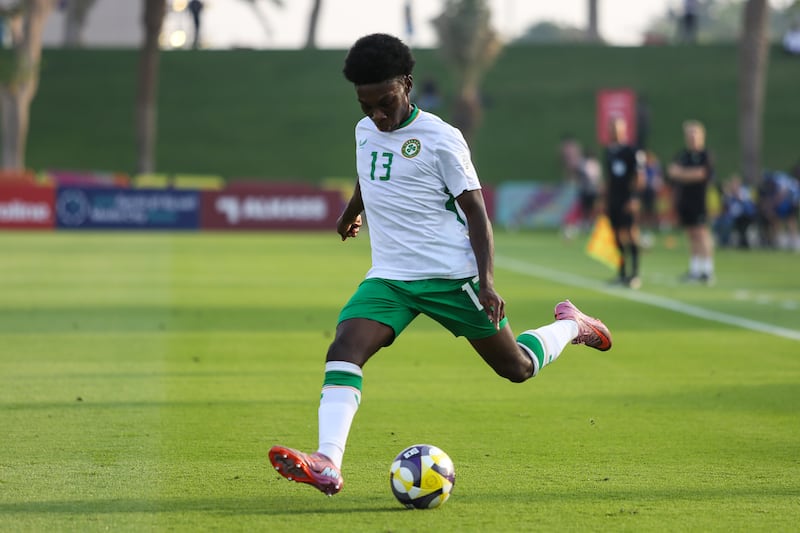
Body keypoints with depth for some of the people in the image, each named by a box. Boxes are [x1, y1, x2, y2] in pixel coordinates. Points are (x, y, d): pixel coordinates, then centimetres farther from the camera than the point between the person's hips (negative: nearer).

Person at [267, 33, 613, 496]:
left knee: (516, 367, 6)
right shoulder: (365, 132, 7)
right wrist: (352, 212, 50)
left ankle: (571, 325, 38)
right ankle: (327, 466, -34)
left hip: (452, 275, -5)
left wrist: (486, 280, -20)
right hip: (389, 279, 5)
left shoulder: (441, 139, -12)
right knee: (344, 349, -22)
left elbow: (476, 212, -9)